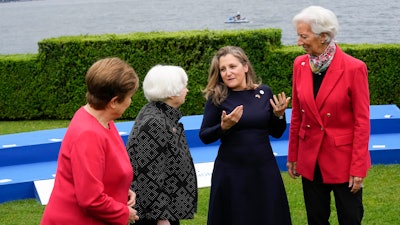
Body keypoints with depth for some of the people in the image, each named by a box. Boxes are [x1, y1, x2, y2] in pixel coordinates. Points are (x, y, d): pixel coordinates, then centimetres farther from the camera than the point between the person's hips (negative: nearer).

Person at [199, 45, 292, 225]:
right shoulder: (217, 98, -5)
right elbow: (204, 137, -2)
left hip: (265, 170, 2)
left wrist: (279, 115, -8)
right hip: (231, 172, -2)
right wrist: (223, 127, -19)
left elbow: (276, 133, 10)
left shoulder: (264, 92, 2)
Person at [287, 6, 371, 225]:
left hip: (344, 158, -4)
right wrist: (293, 155, 9)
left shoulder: (353, 68, -15)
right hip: (311, 159, 5)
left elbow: (362, 121, -13)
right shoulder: (300, 64, -1)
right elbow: (297, 115, 7)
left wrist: (358, 168, -13)